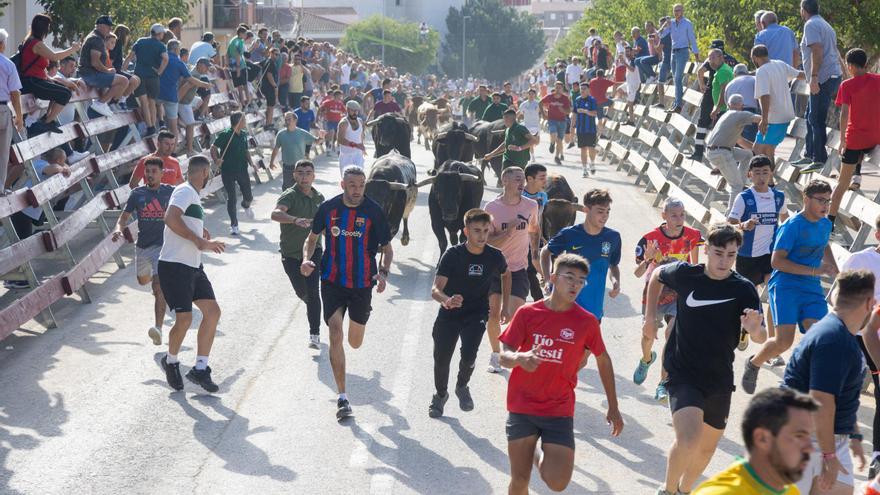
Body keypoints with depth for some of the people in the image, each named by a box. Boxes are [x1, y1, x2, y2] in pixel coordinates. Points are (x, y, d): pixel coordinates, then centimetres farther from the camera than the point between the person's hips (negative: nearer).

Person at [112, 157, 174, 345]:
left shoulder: (171, 192, -2)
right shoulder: (137, 194, 2)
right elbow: (125, 216, 0)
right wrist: (118, 229, -20)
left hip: (162, 245, -4)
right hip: (142, 245, 4)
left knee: (158, 287, -18)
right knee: (143, 280, 27)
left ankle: (158, 328, -26)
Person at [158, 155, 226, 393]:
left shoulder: (193, 195, 18)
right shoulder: (185, 191, -11)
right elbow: (170, 217, -28)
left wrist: (200, 230, 35)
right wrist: (198, 240, -27)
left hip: (193, 266, 10)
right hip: (174, 266, -10)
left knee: (213, 311, 1)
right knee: (184, 318, -11)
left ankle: (200, 368, 6)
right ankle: (171, 361, 16)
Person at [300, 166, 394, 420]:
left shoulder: (374, 211, -7)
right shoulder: (328, 208, -3)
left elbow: (387, 248, 1)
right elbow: (313, 237, 12)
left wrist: (383, 272, -16)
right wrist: (307, 258, -8)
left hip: (362, 284, 0)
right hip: (332, 282, 0)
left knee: (355, 342, 12)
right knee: (335, 335, -14)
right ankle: (342, 397, -8)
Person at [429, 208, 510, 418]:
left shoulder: (495, 256, -9)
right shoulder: (453, 255, -17)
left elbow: (506, 275, 16)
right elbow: (435, 289, -23)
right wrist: (445, 300, -45)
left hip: (476, 315, 0)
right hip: (449, 314, 0)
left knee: (468, 356, -19)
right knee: (441, 359, 2)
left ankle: (462, 387, 15)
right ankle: (441, 394, 34)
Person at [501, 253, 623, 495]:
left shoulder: (587, 322, -3)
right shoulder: (527, 313, -4)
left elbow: (603, 360, 10)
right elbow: (504, 356, -5)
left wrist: (613, 407, 13)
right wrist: (520, 358, -29)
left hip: (559, 411, 0)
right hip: (522, 406, 0)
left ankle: (540, 456, 23)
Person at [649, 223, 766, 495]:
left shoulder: (744, 290, -7)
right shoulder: (685, 274, -7)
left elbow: (762, 337, -14)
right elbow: (657, 276, 15)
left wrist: (754, 329, -37)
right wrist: (650, 316, 10)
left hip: (719, 379, 3)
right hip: (683, 373, -3)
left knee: (707, 447, 15)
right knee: (688, 439, -24)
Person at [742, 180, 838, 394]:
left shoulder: (825, 225, 12)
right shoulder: (792, 226, -11)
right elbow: (776, 261, -16)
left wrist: (835, 272, 27)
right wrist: (814, 271, -19)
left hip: (813, 289, 6)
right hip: (785, 287, -6)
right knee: (784, 341, -15)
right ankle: (753, 364, 14)